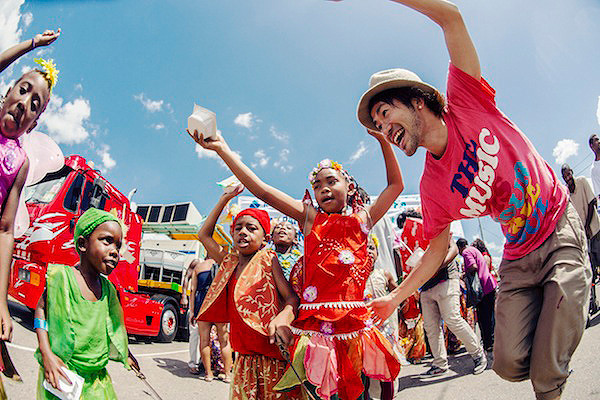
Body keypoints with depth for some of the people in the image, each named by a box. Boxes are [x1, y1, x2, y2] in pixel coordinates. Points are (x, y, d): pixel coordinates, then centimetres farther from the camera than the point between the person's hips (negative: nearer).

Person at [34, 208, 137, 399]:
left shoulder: (108, 288, 1)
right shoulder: (62, 276, -15)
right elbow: (42, 309, -3)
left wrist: (127, 355, 25)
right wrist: (47, 354, -13)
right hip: (62, 376, -4)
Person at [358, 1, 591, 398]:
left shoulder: (468, 103, -11)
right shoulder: (432, 188, -5)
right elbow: (438, 250, 3)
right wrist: (393, 299, -1)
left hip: (562, 230, -3)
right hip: (519, 257, 3)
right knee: (510, 364, -5)